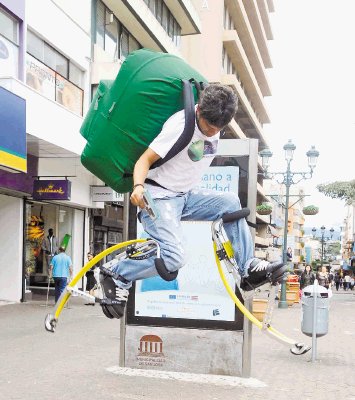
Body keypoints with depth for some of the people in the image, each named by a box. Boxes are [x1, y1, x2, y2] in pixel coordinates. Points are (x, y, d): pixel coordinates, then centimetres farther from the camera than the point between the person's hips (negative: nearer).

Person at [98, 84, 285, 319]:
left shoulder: (215, 123, 0)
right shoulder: (180, 126, -22)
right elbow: (145, 159, -22)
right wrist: (138, 186, -39)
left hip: (186, 196, 8)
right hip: (159, 197, -7)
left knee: (230, 202, -10)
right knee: (174, 258, -25)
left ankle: (249, 269, -1)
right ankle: (116, 277, -6)